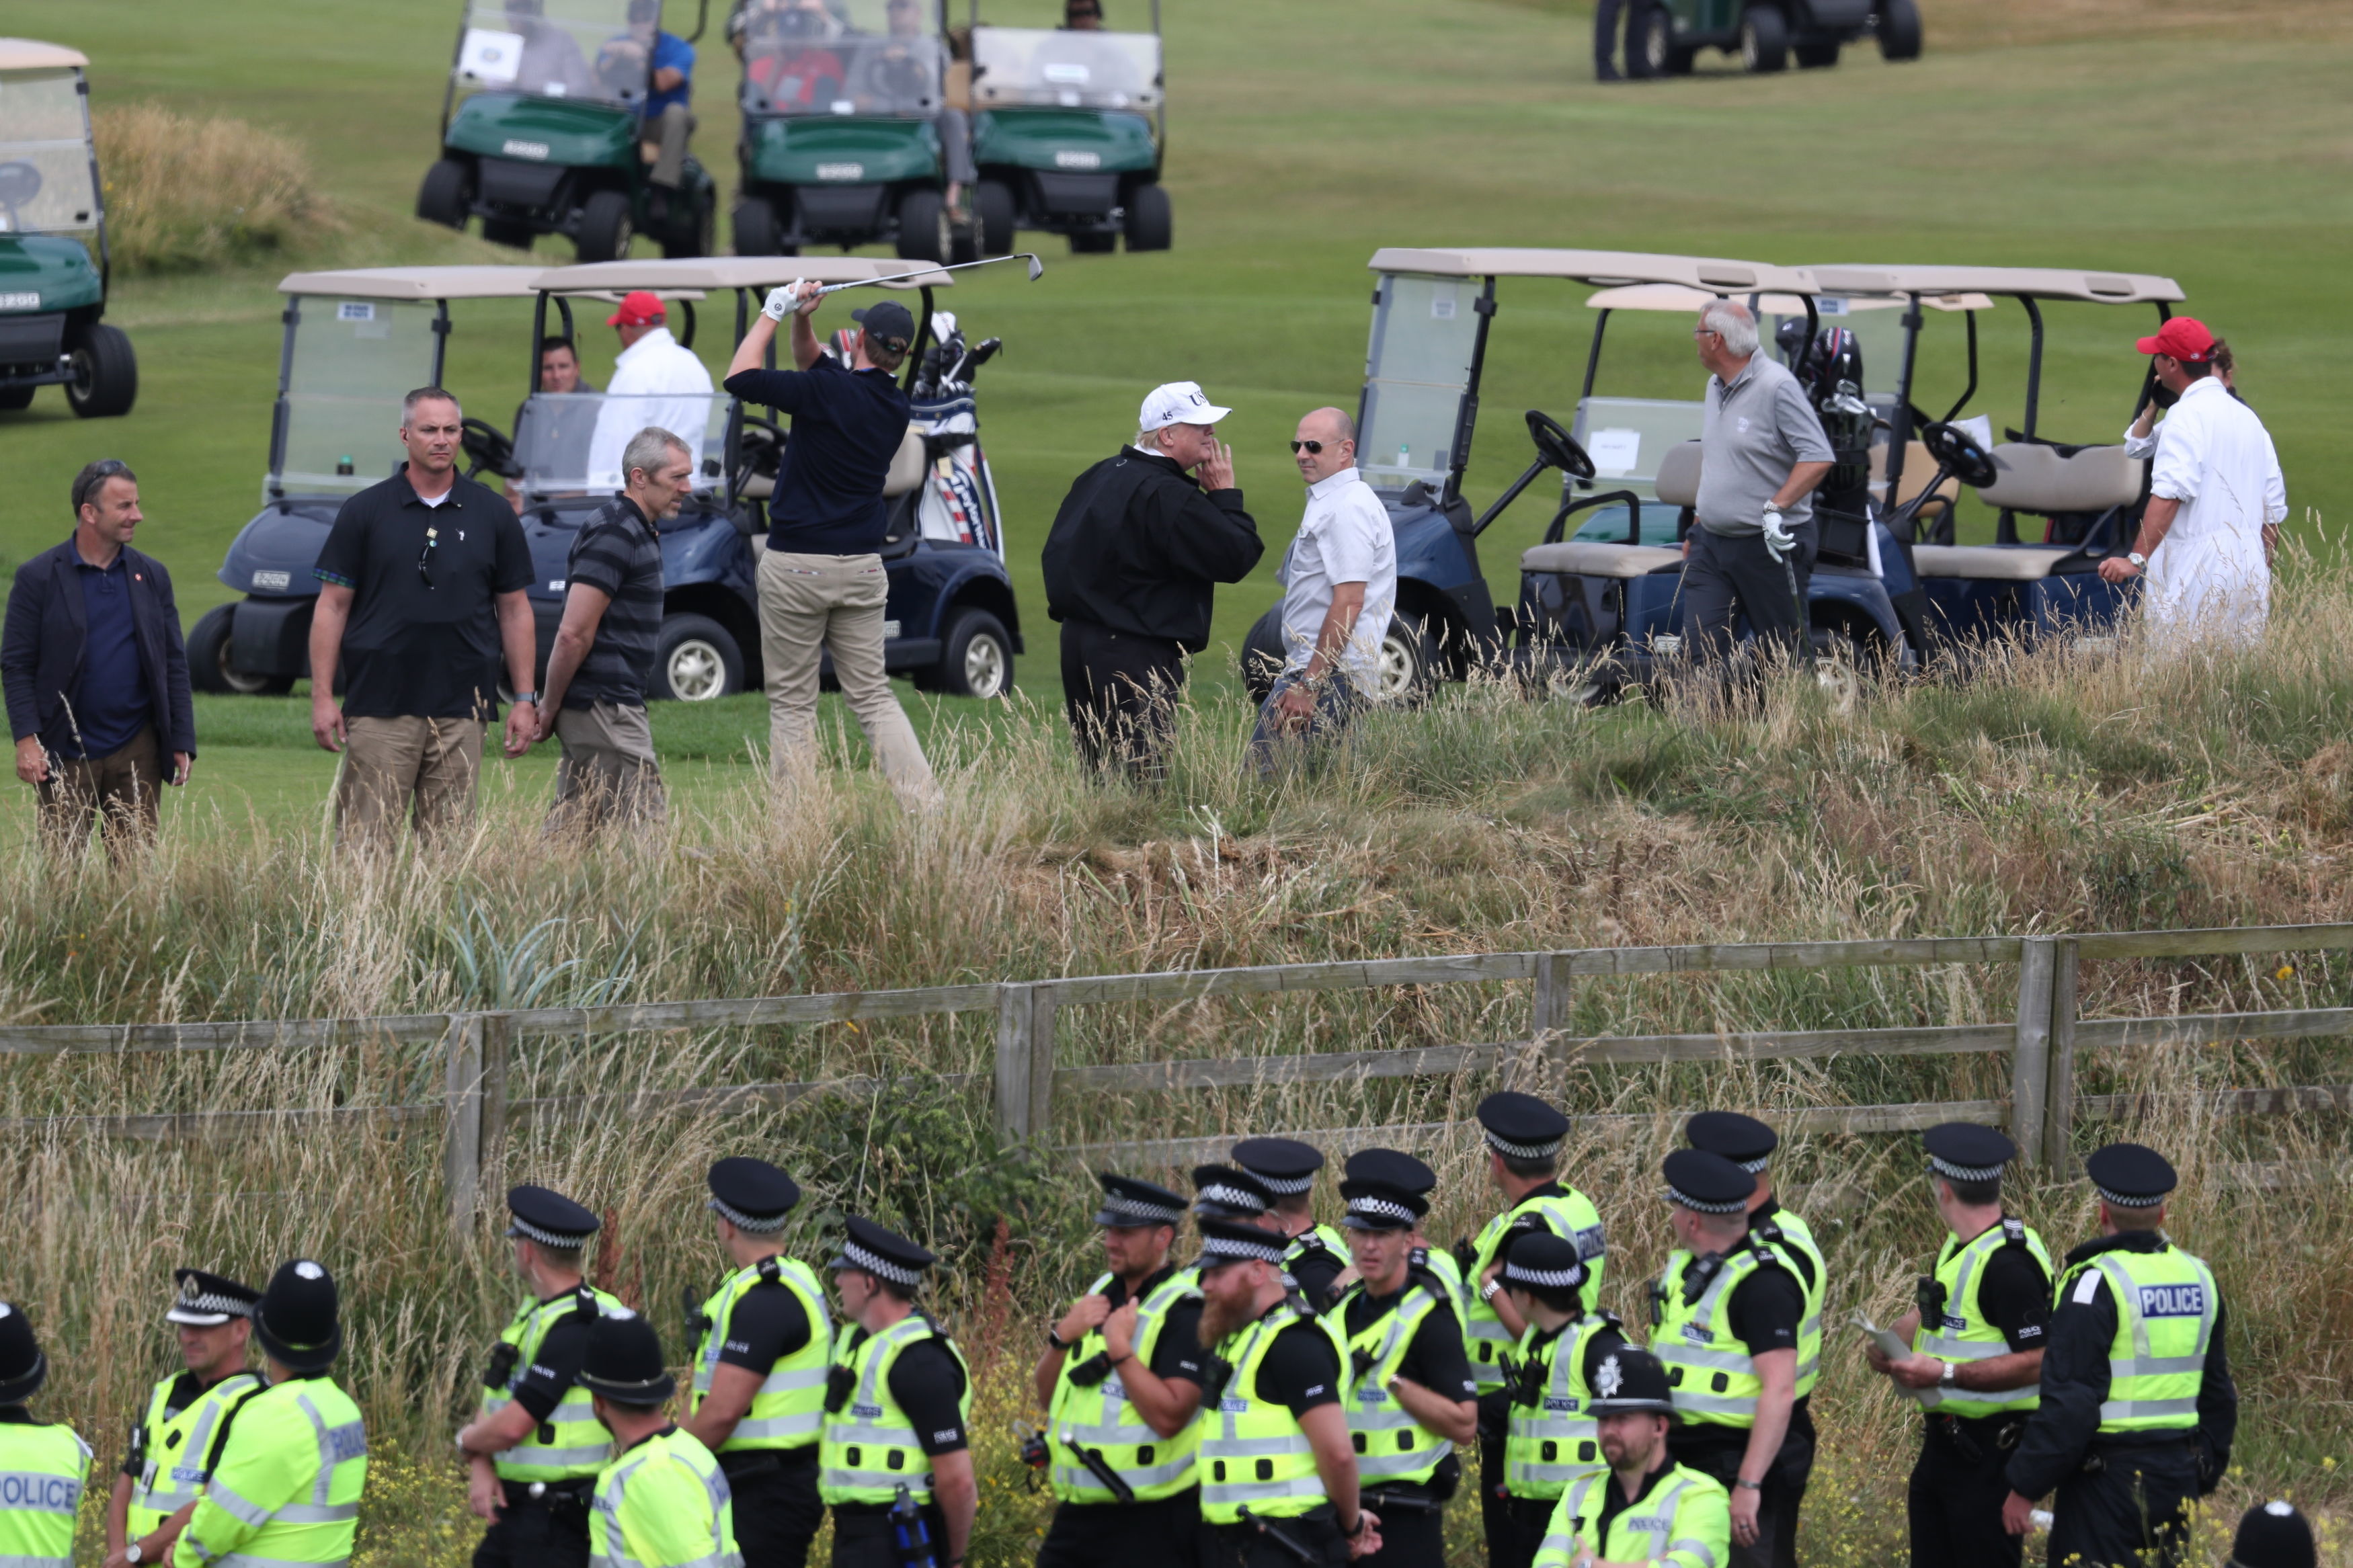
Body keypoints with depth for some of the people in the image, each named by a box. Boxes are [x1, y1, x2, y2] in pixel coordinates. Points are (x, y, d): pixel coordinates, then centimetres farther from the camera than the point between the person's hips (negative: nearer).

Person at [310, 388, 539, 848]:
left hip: (461, 710, 1)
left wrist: (525, 699, 7)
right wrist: (322, 697, -3)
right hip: (380, 706, -1)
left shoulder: (492, 514, 9)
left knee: (449, 843, 2)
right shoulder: (366, 512, 4)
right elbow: (332, 607, 4)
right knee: (363, 840, -6)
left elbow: (514, 611, 12)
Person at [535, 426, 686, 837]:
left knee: (571, 828, 9)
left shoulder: (640, 532, 17)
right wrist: (550, 708, -12)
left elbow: (575, 634, 22)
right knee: (642, 822, -10)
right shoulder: (614, 535, -16)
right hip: (605, 708, -10)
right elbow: (574, 633, -20)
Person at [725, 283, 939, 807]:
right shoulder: (894, 405, 6)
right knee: (872, 694, 11)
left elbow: (741, 377, -12)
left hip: (797, 566, -6)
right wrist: (801, 321, 9)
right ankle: (925, 801, 0)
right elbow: (814, 365, 22)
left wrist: (774, 313, -3)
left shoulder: (831, 391, -16)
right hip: (862, 569, 6)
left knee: (792, 701, 2)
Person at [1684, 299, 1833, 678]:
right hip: (1712, 543, 7)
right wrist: (1696, 525, 23)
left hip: (1770, 546, -7)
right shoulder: (1716, 387, 13)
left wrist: (1775, 508, -25)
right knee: (1700, 644, -4)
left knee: (1783, 654, 0)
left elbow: (1818, 458, -19)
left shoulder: (1776, 386, -14)